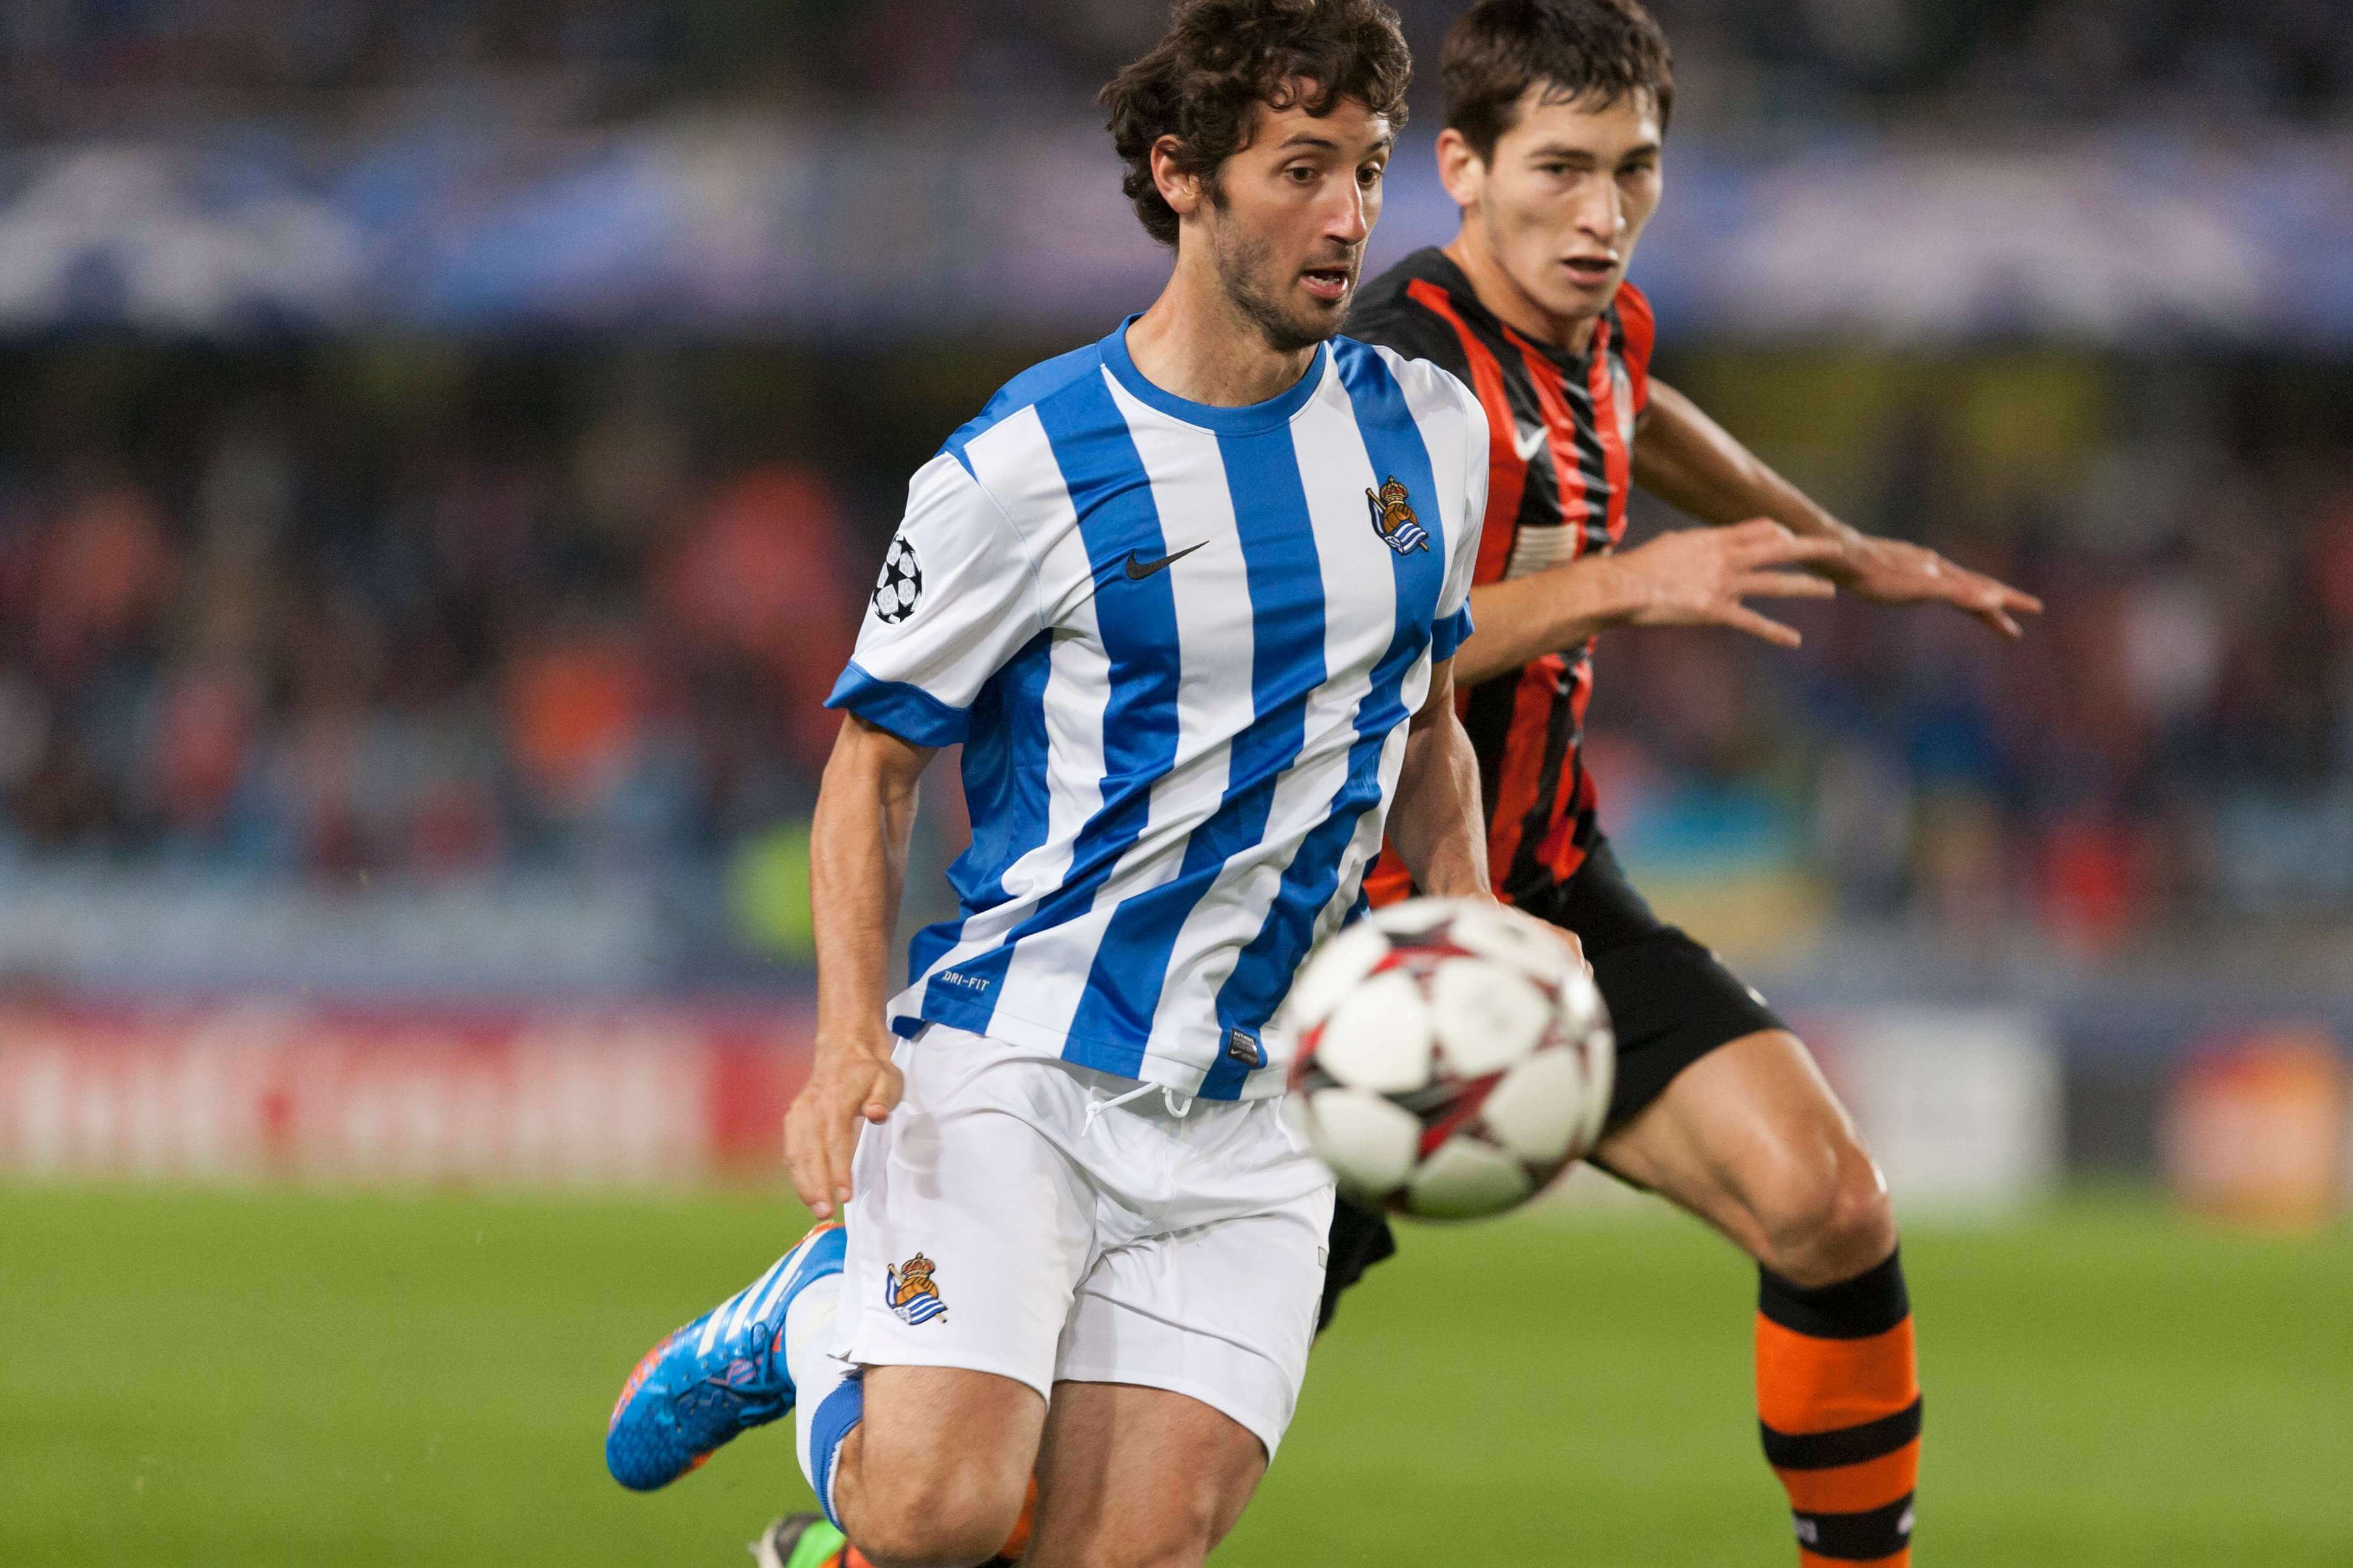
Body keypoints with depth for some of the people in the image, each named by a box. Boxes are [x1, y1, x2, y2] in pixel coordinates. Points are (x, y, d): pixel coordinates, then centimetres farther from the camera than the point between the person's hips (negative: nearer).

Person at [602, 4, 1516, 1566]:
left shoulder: (1430, 438, 8)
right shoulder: (1024, 469, -8)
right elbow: (874, 762, 0)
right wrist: (852, 1043, -14)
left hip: (1248, 1120, 4)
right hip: (1012, 1066, -4)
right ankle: (816, 1317, 13)